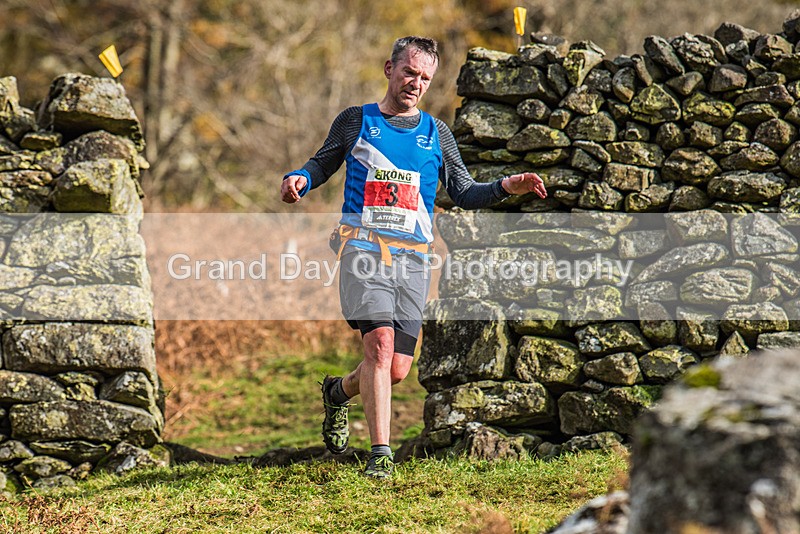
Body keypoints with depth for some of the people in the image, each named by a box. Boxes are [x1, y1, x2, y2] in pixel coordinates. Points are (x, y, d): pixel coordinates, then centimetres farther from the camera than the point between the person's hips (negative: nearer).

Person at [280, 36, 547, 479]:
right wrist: (299, 179, -6)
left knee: (397, 369, 0)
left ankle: (339, 391, 33)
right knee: (380, 343, -20)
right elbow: (322, 164, 17)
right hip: (364, 248, -3)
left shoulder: (436, 134, 15)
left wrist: (504, 188, -1)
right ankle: (380, 455, -18)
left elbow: (463, 193, 17)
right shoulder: (356, 121, 10)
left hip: (412, 258, 3)